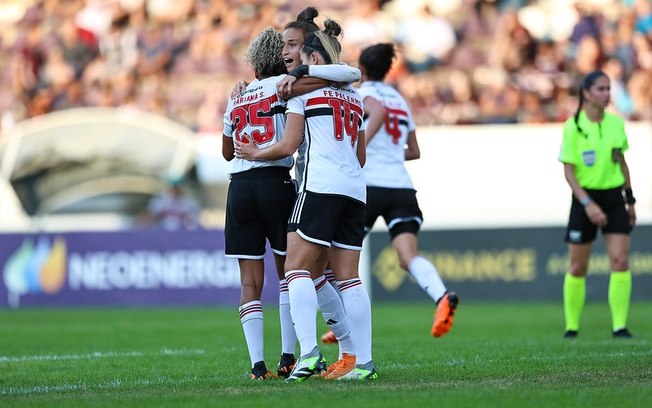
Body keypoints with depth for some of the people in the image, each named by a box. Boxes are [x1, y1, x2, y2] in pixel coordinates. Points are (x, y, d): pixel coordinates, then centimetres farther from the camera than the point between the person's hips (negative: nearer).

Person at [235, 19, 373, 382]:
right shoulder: (354, 95, 22)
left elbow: (289, 145, 1)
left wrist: (256, 153, 17)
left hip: (320, 185, -7)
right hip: (355, 189, 7)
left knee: (297, 268, -8)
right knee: (348, 276, 5)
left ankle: (309, 352, -24)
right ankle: (364, 360, -1)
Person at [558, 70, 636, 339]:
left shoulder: (616, 123, 4)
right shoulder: (573, 127, -10)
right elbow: (568, 171, -10)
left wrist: (629, 198, 15)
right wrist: (587, 204, -19)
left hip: (614, 197, 3)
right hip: (585, 198, -3)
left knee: (620, 261, -10)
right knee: (578, 267, 3)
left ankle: (619, 326, -7)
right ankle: (572, 327, 16)